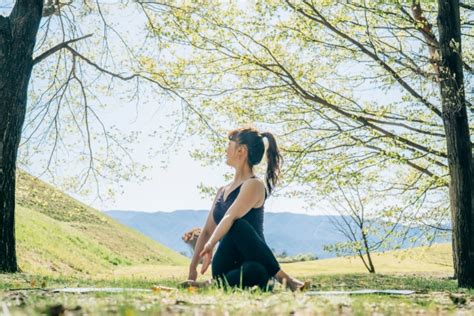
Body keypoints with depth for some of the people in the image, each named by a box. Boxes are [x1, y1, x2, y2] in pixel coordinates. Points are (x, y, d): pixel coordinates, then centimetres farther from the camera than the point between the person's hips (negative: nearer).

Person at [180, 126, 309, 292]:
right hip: (226, 270, 5)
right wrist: (192, 269, 13)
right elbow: (207, 231, 18)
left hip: (254, 267, -5)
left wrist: (210, 246, -29)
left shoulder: (254, 185, -6)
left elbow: (230, 218, -20)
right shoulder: (222, 191, 18)